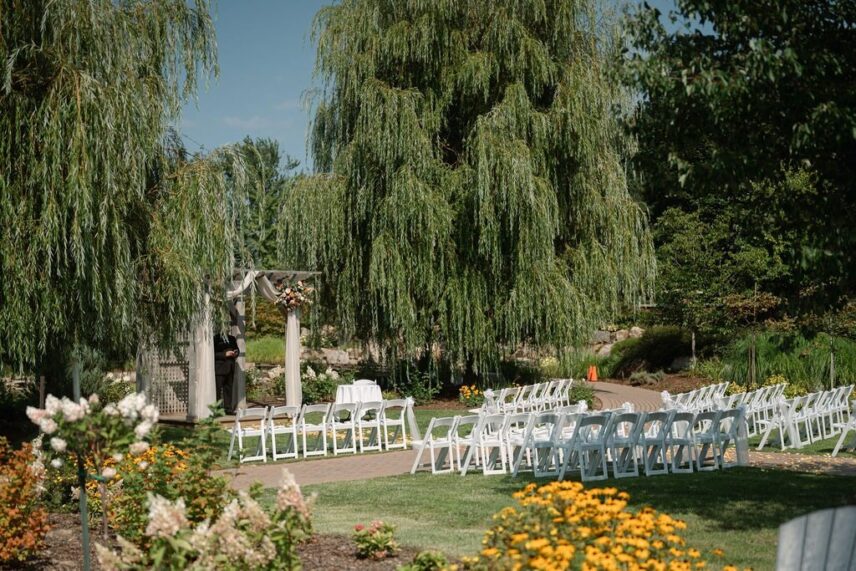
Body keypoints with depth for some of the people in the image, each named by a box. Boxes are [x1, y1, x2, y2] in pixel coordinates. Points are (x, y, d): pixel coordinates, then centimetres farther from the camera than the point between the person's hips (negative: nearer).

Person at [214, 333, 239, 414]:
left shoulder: (232, 339, 15)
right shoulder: (215, 339, -4)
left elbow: (236, 349, 26)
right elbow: (213, 354, -10)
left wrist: (235, 354, 3)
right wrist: (225, 354, -19)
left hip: (230, 368, 6)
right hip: (219, 368, -6)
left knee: (228, 389, 7)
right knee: (218, 389, -7)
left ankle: (228, 408, 10)